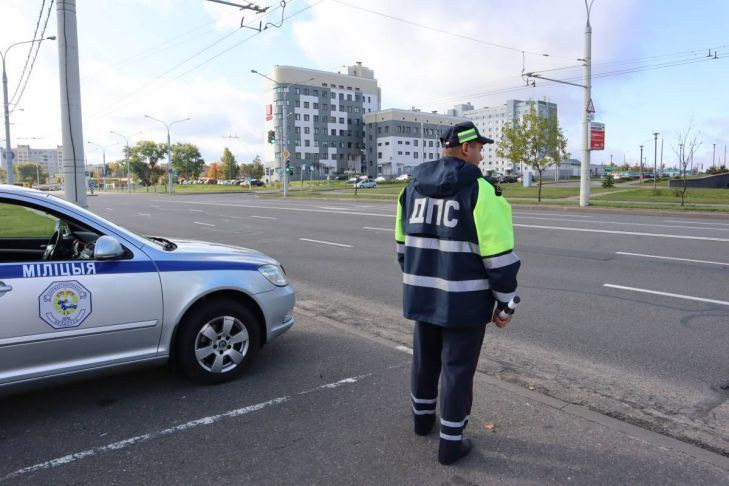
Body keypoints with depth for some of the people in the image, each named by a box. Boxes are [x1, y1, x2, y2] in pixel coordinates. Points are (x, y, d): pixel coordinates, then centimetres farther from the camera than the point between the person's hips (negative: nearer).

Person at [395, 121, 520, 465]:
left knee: (425, 358, 23)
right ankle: (450, 443, 20)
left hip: (424, 295, 6)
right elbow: (499, 255, -17)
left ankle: (423, 417, 42)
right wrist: (505, 302, -5)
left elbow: (403, 244, 12)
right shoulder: (480, 191, -15)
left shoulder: (414, 187, 5)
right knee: (458, 369, 8)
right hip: (465, 300, -6)